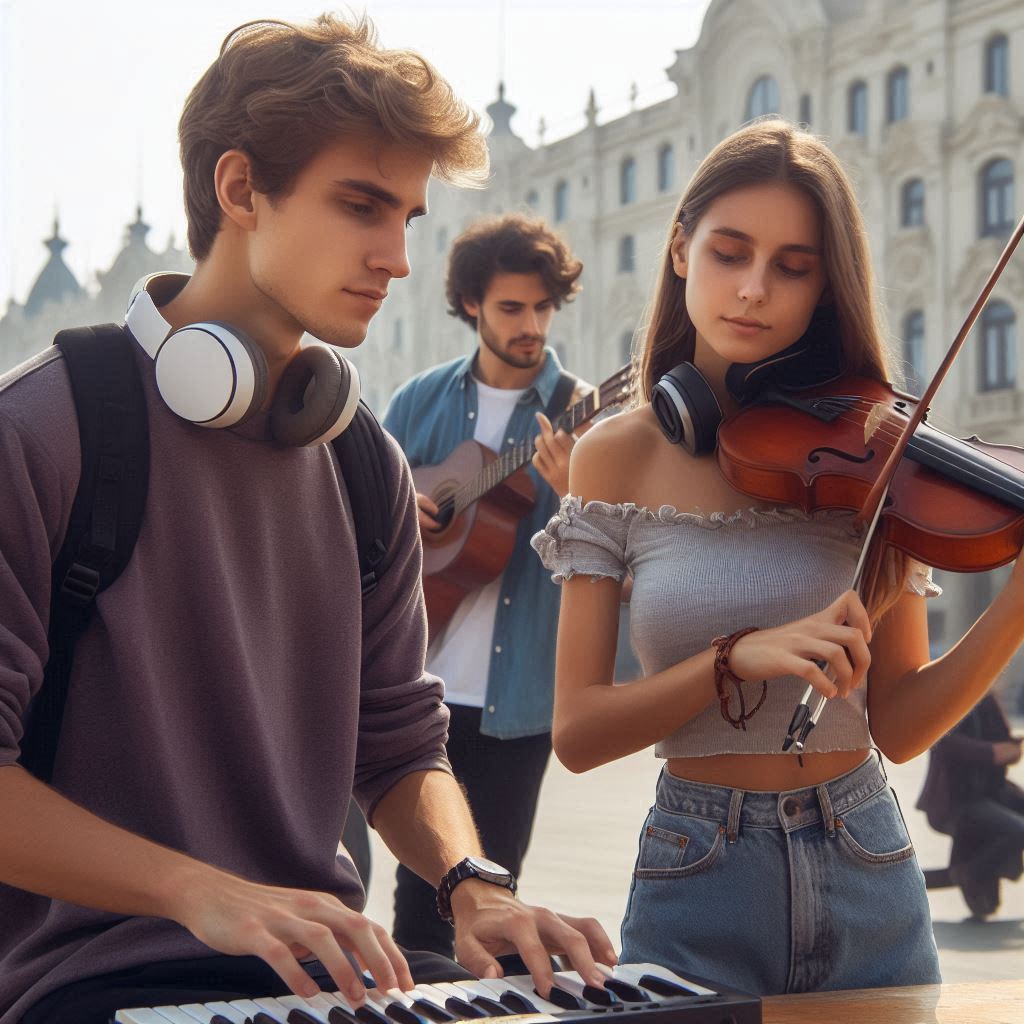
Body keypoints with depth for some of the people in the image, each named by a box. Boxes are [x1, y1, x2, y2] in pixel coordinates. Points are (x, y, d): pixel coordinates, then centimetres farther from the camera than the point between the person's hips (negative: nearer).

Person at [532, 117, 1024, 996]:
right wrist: (739, 656, -23)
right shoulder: (620, 455, -3)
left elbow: (897, 725, -3)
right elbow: (577, 734, -8)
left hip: (871, 889, 1)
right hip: (700, 893, -1)